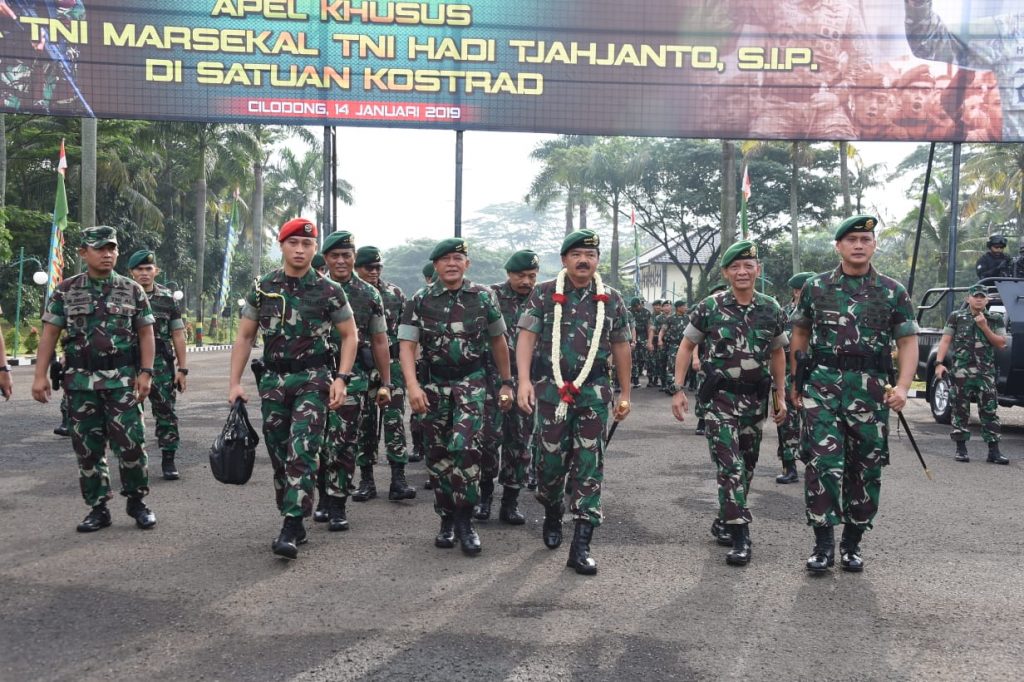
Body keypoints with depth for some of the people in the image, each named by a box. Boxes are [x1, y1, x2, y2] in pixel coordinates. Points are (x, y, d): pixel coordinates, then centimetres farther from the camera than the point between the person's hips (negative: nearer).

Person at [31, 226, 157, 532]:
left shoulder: (132, 290, 4)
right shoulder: (65, 291, 5)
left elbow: (145, 334, 5)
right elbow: (49, 334, 4)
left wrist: (146, 373, -6)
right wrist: (40, 376, -4)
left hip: (122, 380, -1)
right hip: (80, 381, 1)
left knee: (131, 443, -5)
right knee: (87, 448, 6)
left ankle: (136, 501, 14)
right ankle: (98, 508, 18)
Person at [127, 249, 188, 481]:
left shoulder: (167, 298, 6)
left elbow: (178, 335, 6)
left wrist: (182, 369, 1)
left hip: (161, 364, 0)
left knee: (166, 411, -1)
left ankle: (168, 461, 8)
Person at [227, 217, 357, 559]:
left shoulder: (329, 291, -3)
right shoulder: (262, 288, 4)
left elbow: (349, 336, 2)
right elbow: (244, 337, 8)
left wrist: (341, 378, -9)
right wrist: (234, 382, 2)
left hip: (314, 379, -4)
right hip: (273, 380, 4)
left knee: (302, 452, -14)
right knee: (279, 455, 8)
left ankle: (291, 529, -14)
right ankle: (294, 522, 20)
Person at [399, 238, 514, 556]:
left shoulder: (483, 297, 0)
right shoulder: (420, 301, -2)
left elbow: (498, 340, 10)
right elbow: (407, 345, -7)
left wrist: (506, 382, 10)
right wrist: (413, 385, -20)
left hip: (471, 382, -1)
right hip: (434, 383, 2)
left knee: (464, 446, -17)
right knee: (437, 454, 6)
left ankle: (465, 520, -5)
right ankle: (447, 519, 20)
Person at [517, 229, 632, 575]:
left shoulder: (612, 299, 7)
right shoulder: (544, 294, 1)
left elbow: (620, 348, 13)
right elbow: (527, 337, -5)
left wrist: (625, 394, 14)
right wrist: (524, 380, -18)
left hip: (593, 391, 1)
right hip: (551, 388, -1)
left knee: (589, 464, -3)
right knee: (550, 458, 4)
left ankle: (581, 545, -1)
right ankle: (552, 514, 35)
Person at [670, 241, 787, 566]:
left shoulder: (772, 310, 3)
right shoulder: (709, 308, -5)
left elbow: (777, 354, 14)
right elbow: (686, 347, 2)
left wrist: (780, 395, 11)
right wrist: (678, 389, -5)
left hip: (755, 399, 4)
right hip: (720, 397, -4)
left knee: (747, 466, 14)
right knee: (730, 466, -12)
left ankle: (726, 518, 33)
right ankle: (740, 536, -10)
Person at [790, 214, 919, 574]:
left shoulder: (893, 291, 5)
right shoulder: (815, 287, 6)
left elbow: (908, 342, 4)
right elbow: (800, 335, 15)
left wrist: (903, 386, -10)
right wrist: (796, 382, 14)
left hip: (871, 389, 1)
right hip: (823, 386, -1)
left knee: (865, 468, 7)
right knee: (823, 463, -9)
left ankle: (852, 543, 21)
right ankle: (823, 543, -1)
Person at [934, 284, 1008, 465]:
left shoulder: (996, 319, 10)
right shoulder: (956, 317, 7)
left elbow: (1001, 344, 4)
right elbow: (945, 341, 4)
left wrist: (984, 327, -8)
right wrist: (939, 363, -8)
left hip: (986, 373, 1)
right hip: (960, 372, -1)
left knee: (989, 411, -1)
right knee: (960, 411, 2)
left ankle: (994, 451, 2)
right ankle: (961, 449, 10)